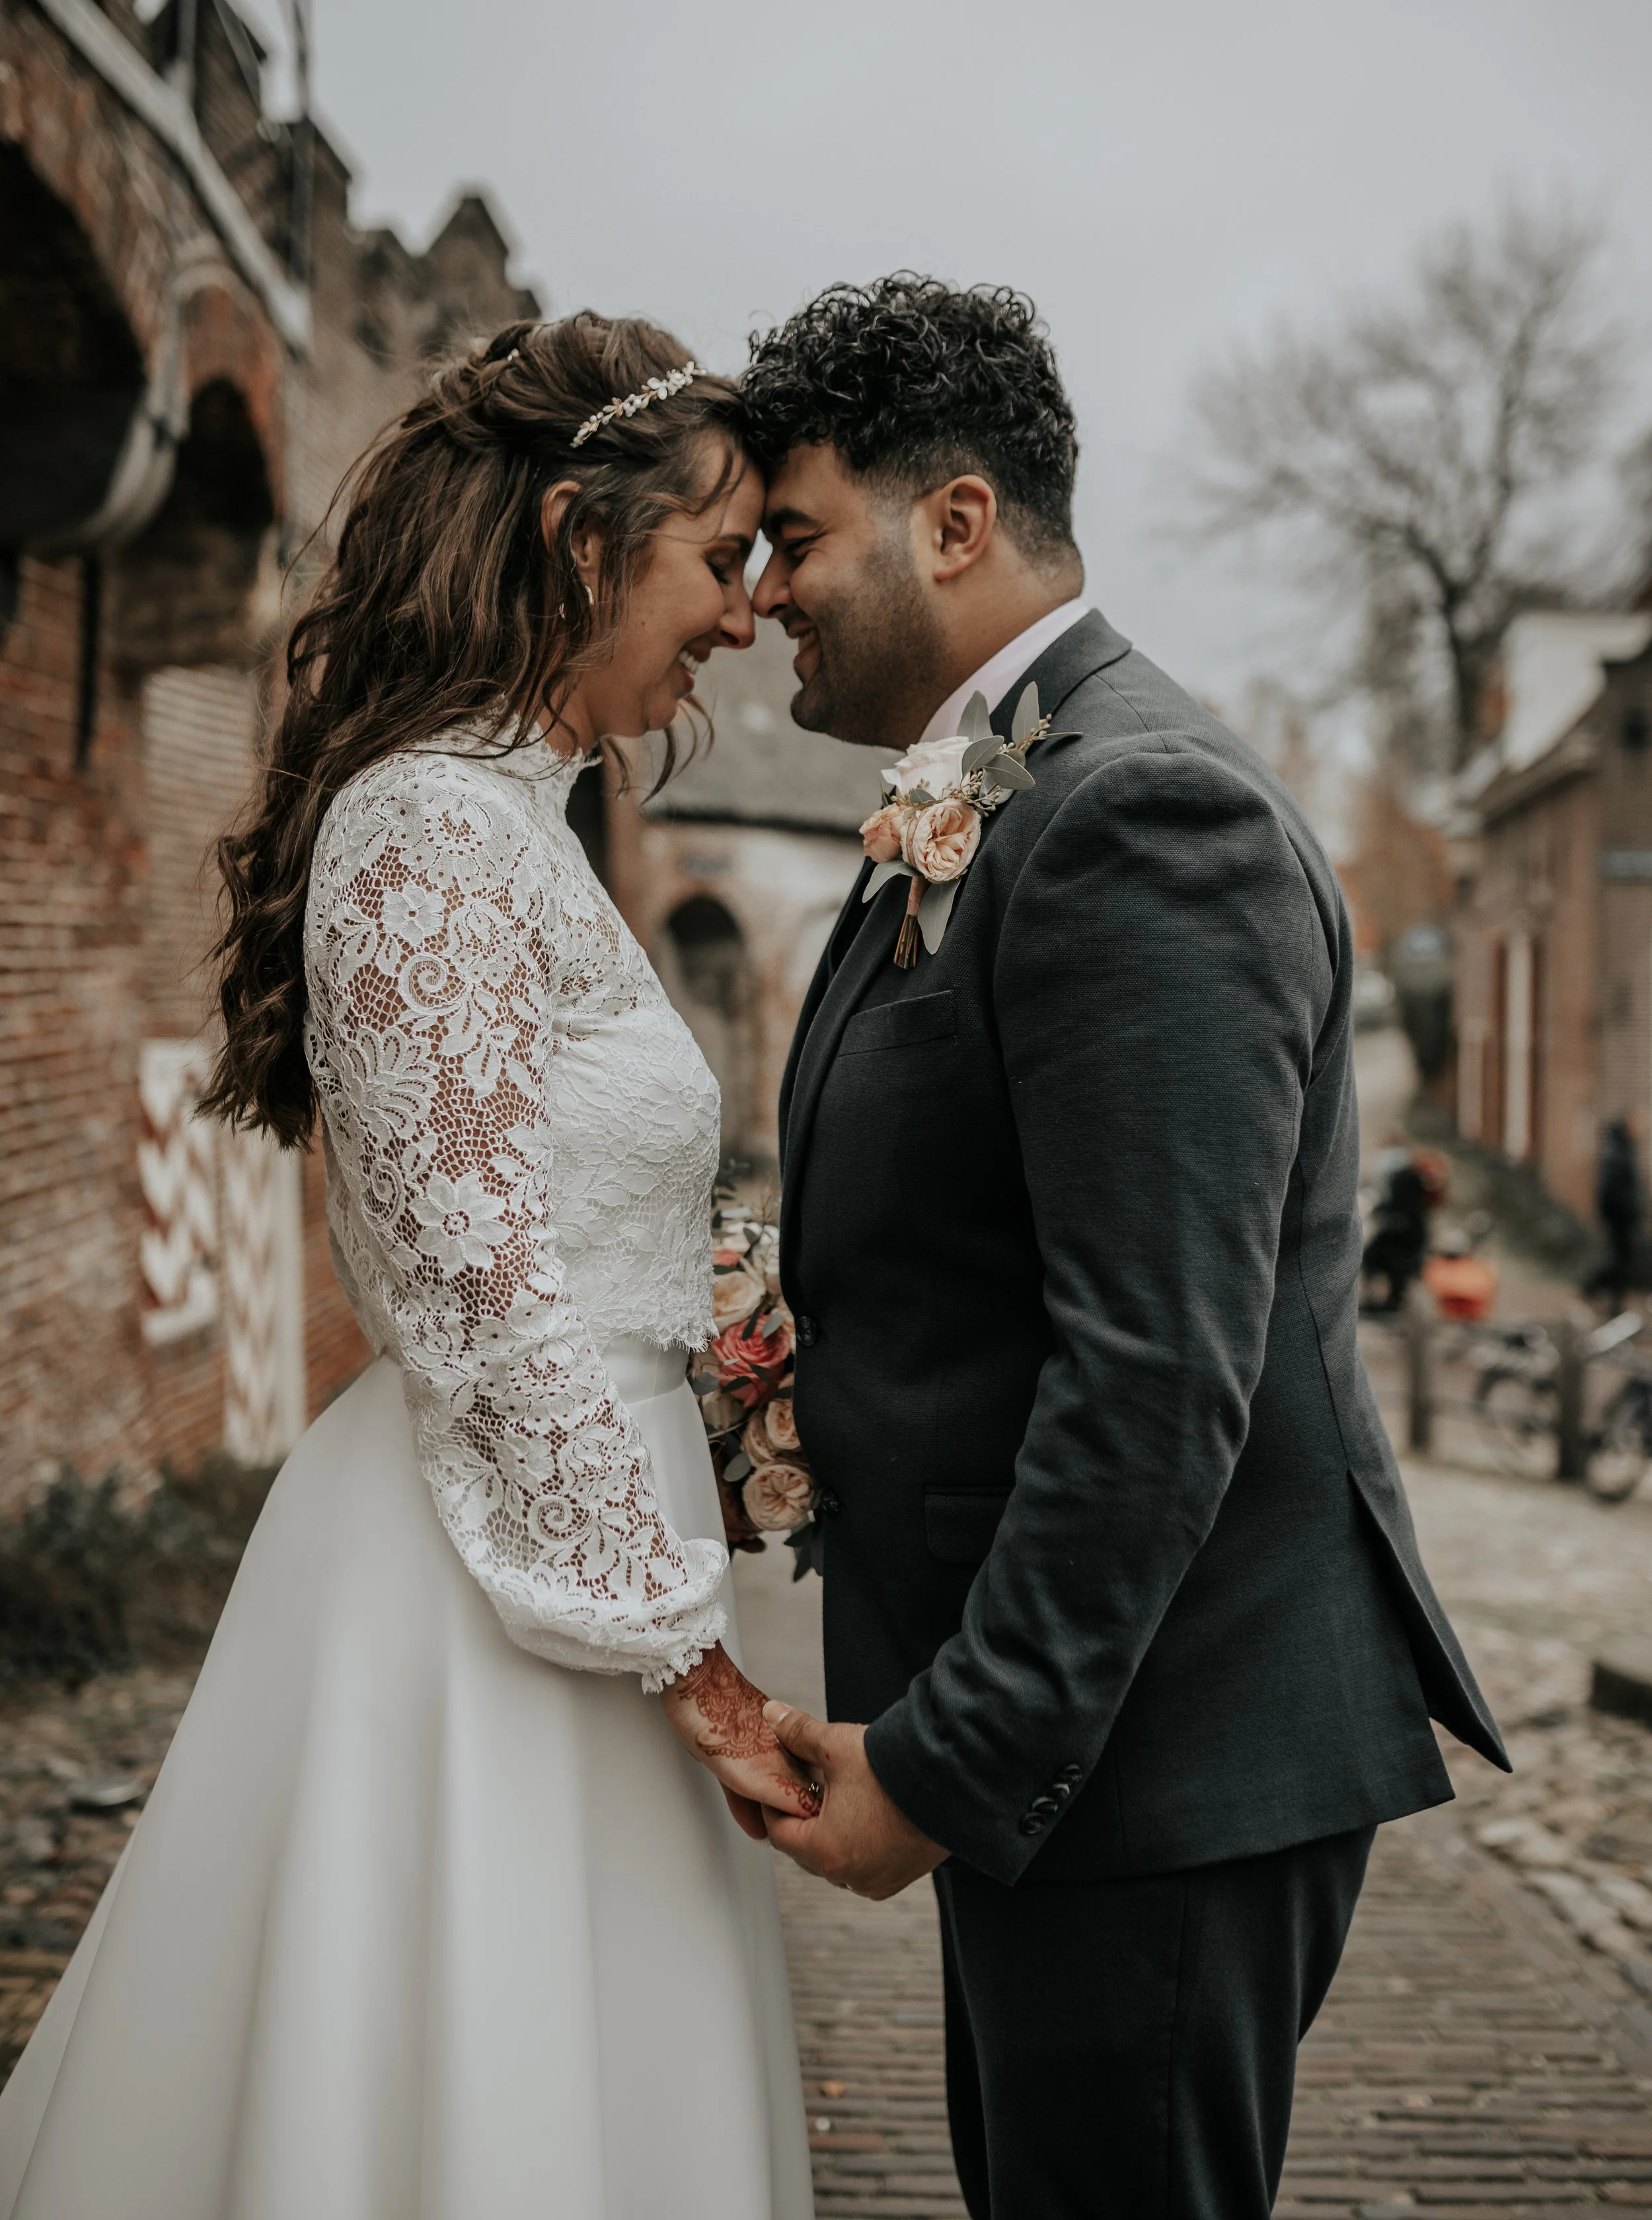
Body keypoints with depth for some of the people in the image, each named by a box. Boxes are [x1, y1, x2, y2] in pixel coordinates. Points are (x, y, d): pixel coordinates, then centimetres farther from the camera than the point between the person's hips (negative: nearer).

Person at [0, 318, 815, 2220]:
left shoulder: (501, 819, 13)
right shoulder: (437, 828, -16)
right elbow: (494, 1294, -20)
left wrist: (707, 1476, 13)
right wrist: (686, 1652, -16)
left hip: (544, 1543, 9)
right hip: (488, 1619, -9)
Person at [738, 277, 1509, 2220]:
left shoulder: (1145, 813, -18)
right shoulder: (976, 822, 15)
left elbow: (1159, 1369, -25)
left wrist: (951, 1763, -21)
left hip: (1167, 1753, -10)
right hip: (1058, 1731, 10)